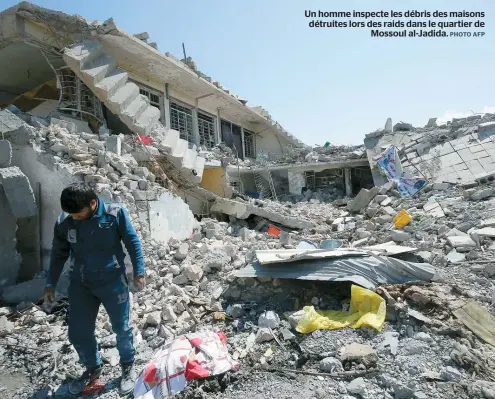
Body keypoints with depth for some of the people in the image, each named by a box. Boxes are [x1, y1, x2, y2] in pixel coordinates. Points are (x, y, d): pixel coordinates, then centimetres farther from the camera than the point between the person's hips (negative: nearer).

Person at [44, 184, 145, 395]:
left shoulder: (115, 213, -18)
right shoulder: (64, 221, -8)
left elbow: (133, 243, -8)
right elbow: (58, 254, 7)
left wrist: (139, 272, -7)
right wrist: (50, 283, 11)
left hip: (113, 281, -3)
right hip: (80, 284, 3)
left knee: (122, 328, 9)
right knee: (78, 333, 12)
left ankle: (128, 366, 35)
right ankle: (93, 368, 40)